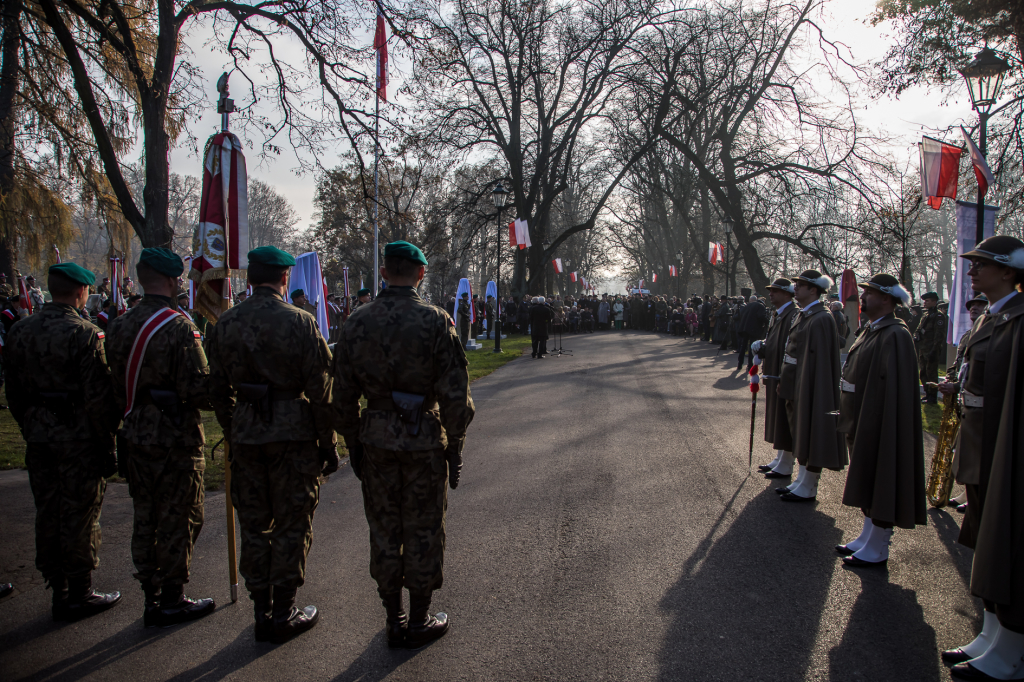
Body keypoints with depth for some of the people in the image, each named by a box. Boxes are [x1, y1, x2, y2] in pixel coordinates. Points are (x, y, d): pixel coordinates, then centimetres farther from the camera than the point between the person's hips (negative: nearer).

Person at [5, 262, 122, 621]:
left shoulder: (20, 332, 6)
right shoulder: (85, 334, -16)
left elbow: (14, 392, 12)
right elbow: (98, 397, -18)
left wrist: (31, 430, 20)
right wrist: (107, 445, -10)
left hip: (39, 441, 7)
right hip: (78, 440, -7)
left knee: (47, 515, 15)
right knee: (79, 517, 4)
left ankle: (58, 590, 27)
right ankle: (79, 595, 15)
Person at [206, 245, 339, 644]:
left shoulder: (225, 325, 4)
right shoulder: (299, 322, -11)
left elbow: (219, 391, 9)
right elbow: (320, 390, -11)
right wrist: (328, 443, -2)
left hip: (246, 436, 4)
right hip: (293, 434, -4)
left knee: (254, 525, 14)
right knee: (291, 525, 7)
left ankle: (261, 611, 23)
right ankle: (283, 614, 15)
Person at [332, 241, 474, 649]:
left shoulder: (357, 323, -2)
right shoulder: (436, 322, -12)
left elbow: (343, 395, 3)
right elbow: (455, 395, -12)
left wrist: (352, 445, 14)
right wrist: (454, 447, -1)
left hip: (376, 441, 3)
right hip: (425, 441, -3)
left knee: (383, 530, 15)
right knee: (422, 532, 10)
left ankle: (393, 621, 27)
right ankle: (418, 623, 23)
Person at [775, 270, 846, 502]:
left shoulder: (820, 320, -18)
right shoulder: (803, 315, 11)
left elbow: (818, 359, -22)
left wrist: (803, 392, -23)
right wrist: (785, 381, 15)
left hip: (810, 386, -10)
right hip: (796, 386, 10)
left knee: (810, 436, 2)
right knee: (800, 434, 17)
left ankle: (808, 489, 13)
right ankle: (802, 481, 29)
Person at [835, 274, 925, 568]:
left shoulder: (895, 335, -20)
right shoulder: (871, 330, 10)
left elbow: (896, 389, -24)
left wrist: (875, 429, -25)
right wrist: (851, 419, 16)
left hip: (881, 425, -9)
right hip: (863, 422, 9)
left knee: (880, 484, 3)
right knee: (867, 483, 18)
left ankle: (877, 550, 16)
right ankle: (867, 537, 32)